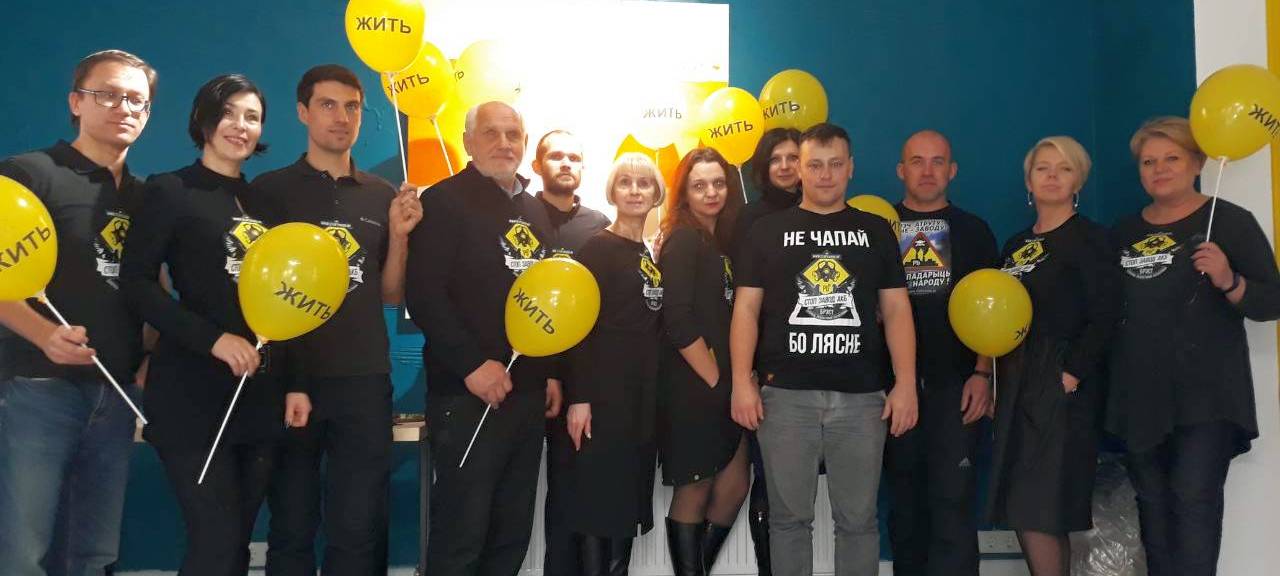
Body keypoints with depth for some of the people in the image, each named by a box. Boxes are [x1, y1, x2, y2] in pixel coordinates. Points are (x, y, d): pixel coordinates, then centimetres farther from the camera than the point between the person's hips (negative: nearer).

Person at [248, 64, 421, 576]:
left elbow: (390, 296, 11)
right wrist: (281, 382, -13)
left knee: (359, 529, 7)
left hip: (364, 379, 2)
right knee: (292, 527, 8)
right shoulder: (269, 190, 2)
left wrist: (400, 235, -6)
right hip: (291, 378, -2)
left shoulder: (383, 196, 10)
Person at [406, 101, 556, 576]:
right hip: (468, 394, -7)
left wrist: (552, 372, 12)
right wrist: (472, 364, -20)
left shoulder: (536, 210, 16)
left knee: (513, 533, 14)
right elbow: (423, 294, -15)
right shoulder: (445, 201, -5)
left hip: (528, 392, 7)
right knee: (460, 533, -1)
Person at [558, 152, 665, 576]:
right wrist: (578, 396, -20)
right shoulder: (598, 247, -7)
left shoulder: (652, 256, 15)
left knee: (630, 496, 11)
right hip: (603, 390, -7)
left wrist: (656, 392, 12)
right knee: (596, 496, -3)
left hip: (643, 393, 7)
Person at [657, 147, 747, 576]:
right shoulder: (683, 241, -11)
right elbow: (678, 323, -19)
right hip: (692, 388, -8)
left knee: (734, 486, 10)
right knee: (694, 492, 1)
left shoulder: (724, 240, 14)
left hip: (725, 387, 8)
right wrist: (716, 383, -14)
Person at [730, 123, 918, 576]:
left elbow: (896, 309, 8)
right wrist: (742, 382, -6)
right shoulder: (769, 230, 8)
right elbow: (747, 308, 4)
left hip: (861, 396, 1)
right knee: (789, 516, 7)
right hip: (785, 395, -1)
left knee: (858, 518, 6)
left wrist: (906, 384, -2)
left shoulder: (876, 230, 12)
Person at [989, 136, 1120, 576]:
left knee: (1041, 512, -8)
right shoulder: (1016, 245, 16)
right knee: (1020, 510, 9)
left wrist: (1073, 372, -18)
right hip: (1017, 384, 7)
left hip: (1060, 385, -7)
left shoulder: (1087, 238, -3)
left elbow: (1104, 315, -11)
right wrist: (1003, 380, 3)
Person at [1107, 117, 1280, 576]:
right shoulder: (1124, 233, 10)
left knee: (1194, 498, -13)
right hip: (1140, 395, 5)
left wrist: (1229, 282, -25)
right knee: (1153, 502, 11)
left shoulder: (1230, 221, -4)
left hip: (1206, 395, -5)